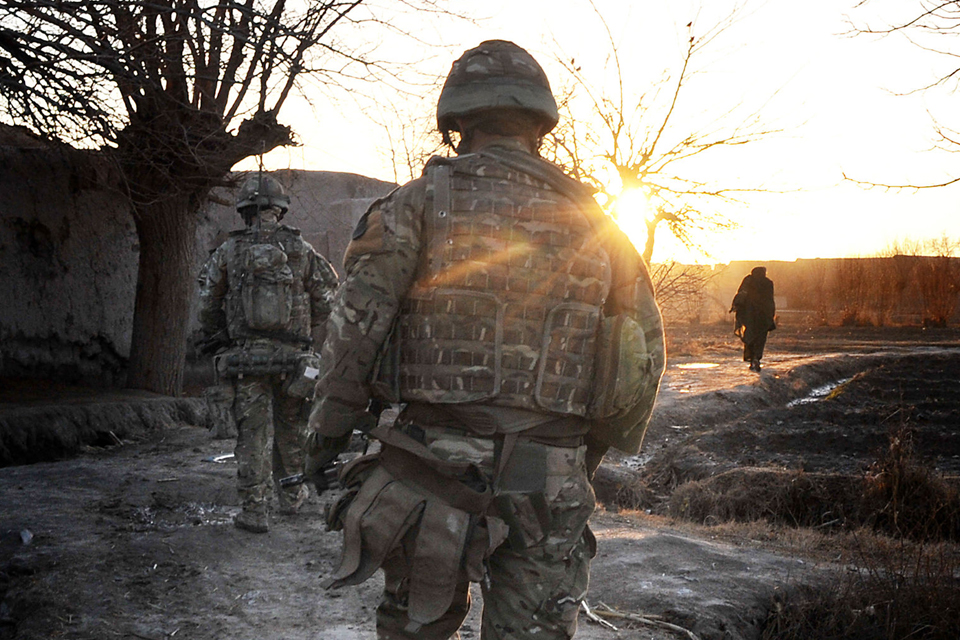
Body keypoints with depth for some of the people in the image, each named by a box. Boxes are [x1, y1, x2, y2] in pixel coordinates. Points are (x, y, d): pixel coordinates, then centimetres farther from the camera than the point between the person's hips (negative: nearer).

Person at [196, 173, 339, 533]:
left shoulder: (228, 252, 0)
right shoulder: (302, 251, 1)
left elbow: (208, 306, 4)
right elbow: (326, 302, 4)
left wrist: (215, 338, 20)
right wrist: (311, 337, 18)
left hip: (247, 357, -1)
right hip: (292, 355, 1)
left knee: (253, 434, 2)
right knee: (290, 431, 16)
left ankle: (254, 511, 1)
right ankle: (290, 496, 30)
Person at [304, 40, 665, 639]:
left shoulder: (422, 202, -1)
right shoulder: (593, 223, 8)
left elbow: (357, 322, -9)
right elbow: (645, 354, 11)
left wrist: (330, 429, 4)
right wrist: (589, 457, 22)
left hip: (435, 463, -1)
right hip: (549, 483, 2)